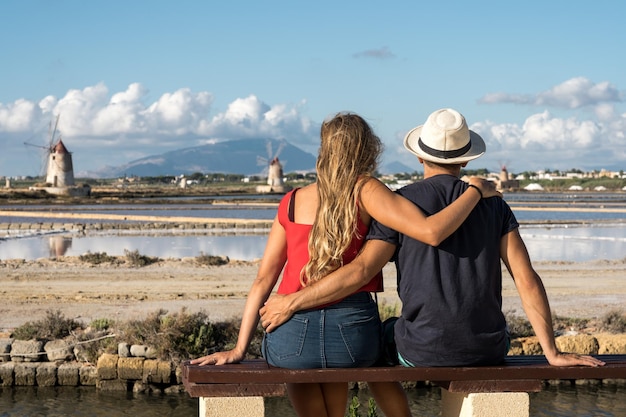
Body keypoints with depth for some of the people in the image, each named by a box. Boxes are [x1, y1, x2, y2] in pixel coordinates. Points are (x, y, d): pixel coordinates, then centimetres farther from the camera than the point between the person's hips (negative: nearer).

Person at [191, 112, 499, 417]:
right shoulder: (364, 190, -1)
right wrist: (475, 190, 1)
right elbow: (431, 232, -13)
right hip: (350, 334, -2)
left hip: (289, 341, 2)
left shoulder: (292, 202, 11)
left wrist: (239, 349, 11)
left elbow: (262, 281, 10)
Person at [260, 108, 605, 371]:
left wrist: (290, 303, -6)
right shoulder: (493, 204, 1)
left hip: (422, 352, -3)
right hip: (488, 351, 3)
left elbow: (360, 271, -15)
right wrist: (552, 353, -2)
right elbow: (527, 279, -6)